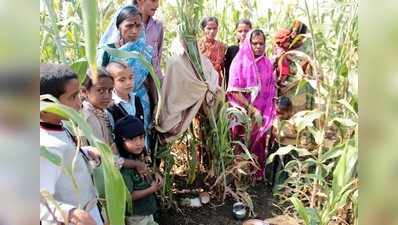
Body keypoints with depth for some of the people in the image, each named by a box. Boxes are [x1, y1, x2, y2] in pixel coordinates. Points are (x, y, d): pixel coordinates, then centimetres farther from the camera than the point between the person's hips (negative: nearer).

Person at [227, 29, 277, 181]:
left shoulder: (267, 63, 6)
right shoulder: (240, 62, -8)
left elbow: (271, 90, 10)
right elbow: (234, 90, -14)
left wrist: (269, 112, 0)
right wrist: (251, 109, -16)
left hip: (262, 114, 4)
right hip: (244, 113, -4)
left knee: (259, 144, 11)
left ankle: (258, 175, 27)